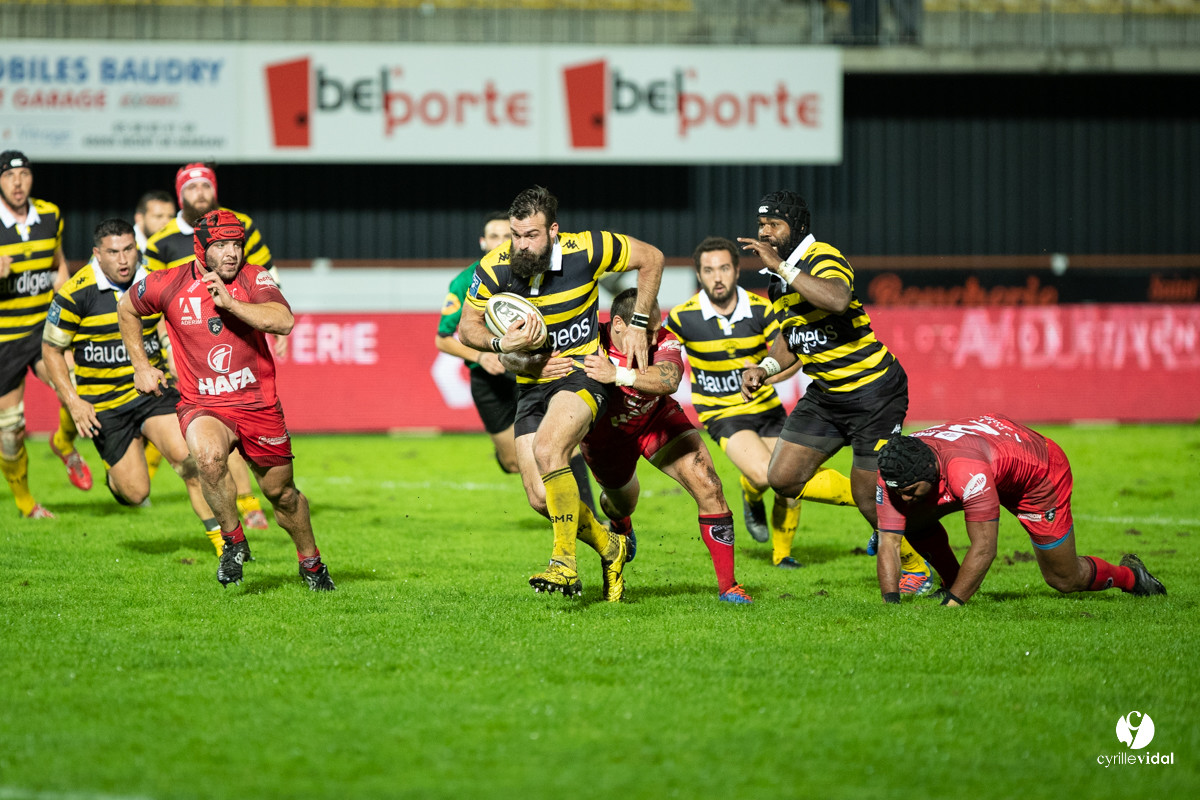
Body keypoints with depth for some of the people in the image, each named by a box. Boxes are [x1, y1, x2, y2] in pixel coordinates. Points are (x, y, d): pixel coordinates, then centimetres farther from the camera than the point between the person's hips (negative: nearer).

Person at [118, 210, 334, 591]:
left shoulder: (253, 278, -9)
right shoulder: (168, 285, -7)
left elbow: (283, 321, -26)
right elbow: (126, 308, 13)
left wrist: (230, 302, -34)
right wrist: (141, 366, 12)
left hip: (259, 403, 1)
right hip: (202, 406, -1)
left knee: (282, 492, 12)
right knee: (208, 454, -33)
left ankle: (311, 562, 39)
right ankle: (233, 541, -12)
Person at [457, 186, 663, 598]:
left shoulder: (585, 250, -17)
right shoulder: (494, 268, -12)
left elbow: (651, 258, -1)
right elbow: (467, 328, 2)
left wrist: (638, 326, -4)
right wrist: (501, 344, -19)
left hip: (581, 371, -4)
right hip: (531, 384, 4)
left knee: (547, 450, -32)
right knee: (541, 499, -4)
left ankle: (565, 564, -24)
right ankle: (609, 546, 24)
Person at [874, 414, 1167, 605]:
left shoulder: (965, 470, -47)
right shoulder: (896, 472, -29)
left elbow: (984, 548, -43)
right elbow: (888, 542, -27)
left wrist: (950, 605, -45)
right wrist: (890, 603, -39)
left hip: (1039, 475, -6)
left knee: (1065, 580, 5)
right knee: (912, 520, -12)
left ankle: (1129, 575, 33)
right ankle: (952, 583, 8)